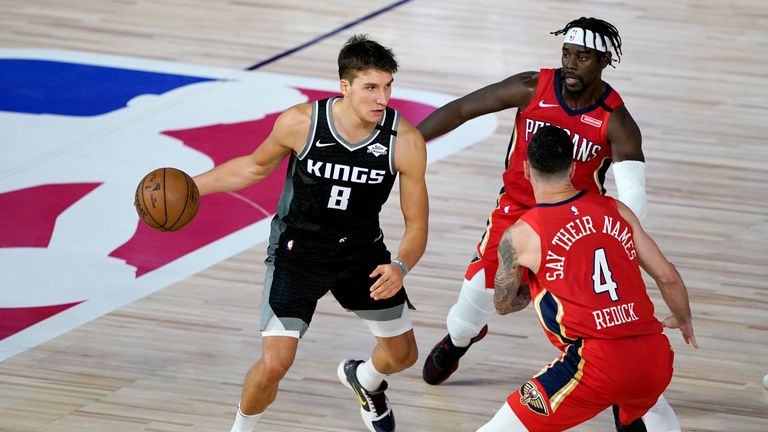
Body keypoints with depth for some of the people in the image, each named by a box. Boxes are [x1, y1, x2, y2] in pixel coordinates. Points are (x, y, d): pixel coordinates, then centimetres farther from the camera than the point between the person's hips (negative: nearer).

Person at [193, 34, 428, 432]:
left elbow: (417, 225, -14)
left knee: (402, 355, 14)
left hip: (362, 251, 3)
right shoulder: (301, 123, -25)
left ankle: (364, 380, 52)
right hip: (298, 252, -3)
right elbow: (256, 166, -1)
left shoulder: (405, 141, -23)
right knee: (275, 363, -15)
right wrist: (190, 185, -8)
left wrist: (401, 267, -34)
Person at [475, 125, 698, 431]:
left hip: (597, 363, -5)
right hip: (654, 358, 5)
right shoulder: (616, 211, 11)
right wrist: (684, 320, 34)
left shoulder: (520, 236, 1)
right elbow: (667, 276, 14)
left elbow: (503, 305, 17)